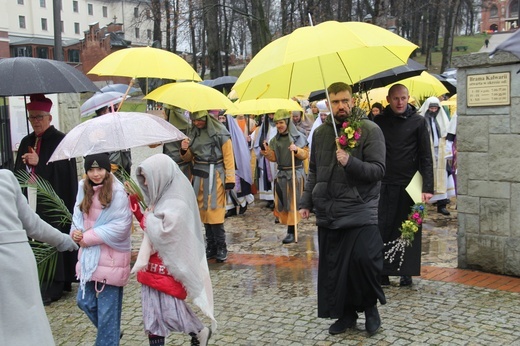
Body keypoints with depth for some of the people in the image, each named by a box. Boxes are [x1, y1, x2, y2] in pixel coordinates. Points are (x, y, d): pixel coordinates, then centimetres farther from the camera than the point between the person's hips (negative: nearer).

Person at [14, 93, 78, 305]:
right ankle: (39, 285, 11)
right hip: (31, 201, 6)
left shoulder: (60, 141, -5)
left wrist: (39, 163, -18)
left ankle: (53, 287, 1)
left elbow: (65, 170, -12)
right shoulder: (26, 142, 15)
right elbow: (18, 171, 17)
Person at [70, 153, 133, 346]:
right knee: (85, 302, 14)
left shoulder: (117, 192, -15)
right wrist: (76, 231, -12)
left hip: (111, 257, -7)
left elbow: (121, 226, -19)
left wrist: (89, 237, -16)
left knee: (107, 308, 1)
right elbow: (78, 215, 11)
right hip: (89, 255, 7)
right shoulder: (84, 189, 6)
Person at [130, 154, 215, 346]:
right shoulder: (161, 198, 7)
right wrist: (136, 210, 4)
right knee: (153, 313, 12)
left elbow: (160, 234, -24)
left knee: (170, 312, 2)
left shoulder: (176, 205, -20)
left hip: (169, 267, -8)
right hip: (152, 265, 8)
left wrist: (148, 217, -11)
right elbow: (149, 226, 14)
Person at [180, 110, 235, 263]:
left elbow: (228, 157, -8)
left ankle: (221, 247, 1)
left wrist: (230, 179, -12)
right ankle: (211, 246, 18)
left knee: (214, 210, -9)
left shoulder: (220, 133, -7)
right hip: (199, 176, 6)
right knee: (204, 211, 8)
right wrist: (184, 150, -4)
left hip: (215, 176, -6)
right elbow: (189, 158, 18)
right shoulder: (193, 132, 12)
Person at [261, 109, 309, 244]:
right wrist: (267, 151, -10)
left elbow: (305, 154, -7)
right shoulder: (275, 140, 7)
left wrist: (297, 149, -25)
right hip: (281, 174, 5)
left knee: (292, 203, -2)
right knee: (281, 202, 7)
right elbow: (273, 158, 8)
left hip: (295, 173, -5)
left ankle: (292, 232, 1)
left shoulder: (298, 137, -7)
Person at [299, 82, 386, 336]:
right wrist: (306, 202, 13)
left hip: (359, 211, -4)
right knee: (333, 267, 6)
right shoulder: (320, 133, 13)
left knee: (363, 258, -15)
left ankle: (370, 307, 11)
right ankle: (345, 314, 23)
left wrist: (350, 162, -22)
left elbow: (378, 170, -8)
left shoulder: (370, 130, -3)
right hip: (327, 213, 5)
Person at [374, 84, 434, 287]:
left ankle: (406, 273, 14)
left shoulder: (418, 122, 2)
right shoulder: (379, 121, 6)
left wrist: (427, 187, -9)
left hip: (409, 185, -1)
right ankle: (382, 272, 9)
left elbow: (426, 156, -1)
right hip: (384, 184, 1)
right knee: (382, 229, 0)